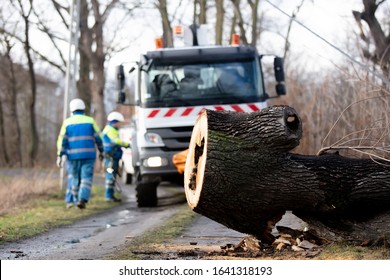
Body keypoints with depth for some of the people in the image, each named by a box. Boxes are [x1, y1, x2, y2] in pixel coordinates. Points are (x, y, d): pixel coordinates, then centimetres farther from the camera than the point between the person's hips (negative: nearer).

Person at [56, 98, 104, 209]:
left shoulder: (67, 122, 4)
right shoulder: (90, 121, 2)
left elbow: (62, 140, -2)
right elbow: (98, 138, 2)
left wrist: (60, 156, -2)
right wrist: (101, 151, 13)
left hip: (73, 155, 2)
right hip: (88, 154, -1)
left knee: (75, 178, 14)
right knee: (86, 178, -3)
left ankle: (75, 200, 19)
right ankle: (82, 199, -20)